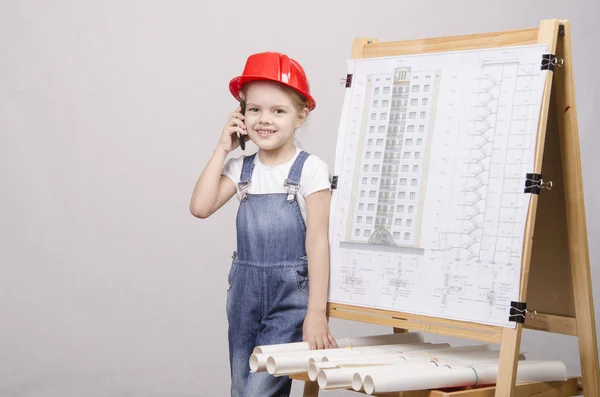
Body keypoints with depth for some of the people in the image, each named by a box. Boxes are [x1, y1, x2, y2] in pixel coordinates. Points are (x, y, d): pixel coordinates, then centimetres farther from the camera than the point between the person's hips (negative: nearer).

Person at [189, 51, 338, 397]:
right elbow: (201, 207, -6)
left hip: (291, 293, -5)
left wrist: (317, 312, -15)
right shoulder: (241, 168, 6)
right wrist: (222, 150, -3)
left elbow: (318, 241, -11)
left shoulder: (310, 169, -8)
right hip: (245, 292, 6)